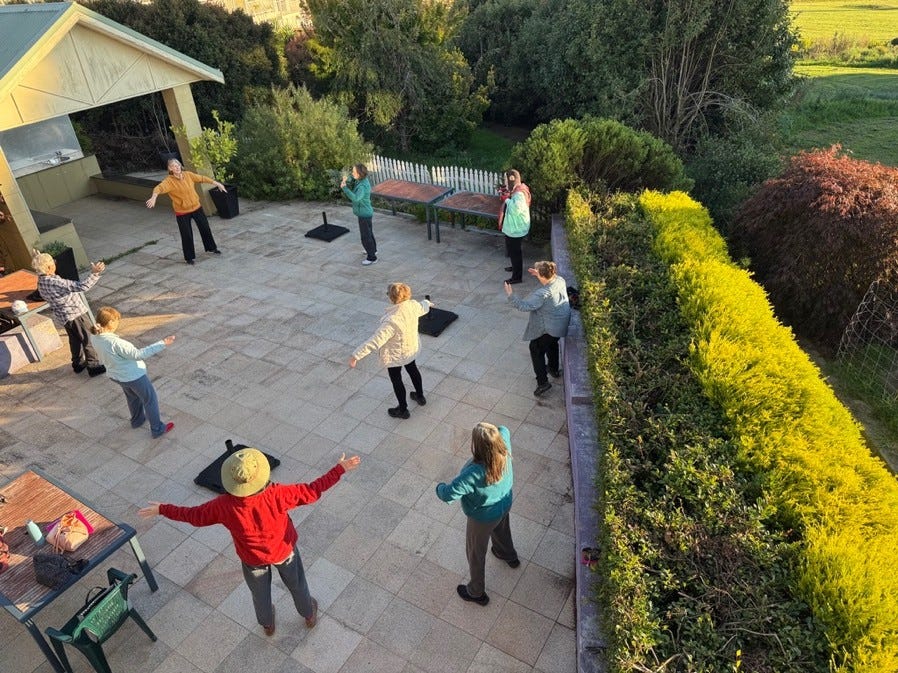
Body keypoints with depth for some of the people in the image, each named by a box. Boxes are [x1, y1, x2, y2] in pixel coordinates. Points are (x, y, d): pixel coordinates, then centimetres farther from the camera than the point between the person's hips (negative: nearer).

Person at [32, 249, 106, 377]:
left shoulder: (41, 282, -4)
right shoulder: (55, 282, -33)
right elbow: (81, 287, -41)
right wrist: (94, 274, -40)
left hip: (63, 316, 9)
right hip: (76, 314, -9)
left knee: (75, 339, 25)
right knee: (89, 339, 6)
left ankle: (78, 364, 38)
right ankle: (93, 366, 14)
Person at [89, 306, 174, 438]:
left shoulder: (96, 338, -13)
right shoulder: (115, 343, -37)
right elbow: (138, 354, -33)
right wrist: (162, 344, -35)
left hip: (116, 375, 8)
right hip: (134, 375, -8)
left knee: (132, 397, 34)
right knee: (150, 400, 13)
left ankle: (137, 420, 55)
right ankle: (157, 429, 27)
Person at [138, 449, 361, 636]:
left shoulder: (224, 506, -33)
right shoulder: (276, 495, -39)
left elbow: (194, 515, -16)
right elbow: (311, 491, -31)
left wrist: (162, 509, -1)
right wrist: (340, 469, -25)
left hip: (253, 559, 1)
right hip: (284, 550, -1)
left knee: (260, 593, 32)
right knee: (297, 584, 29)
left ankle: (267, 624, 60)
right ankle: (309, 615, 56)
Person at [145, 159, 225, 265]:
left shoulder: (188, 175, -5)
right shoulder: (169, 181, -19)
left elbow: (202, 178, 8)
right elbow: (160, 187, -35)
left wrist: (216, 183, 15)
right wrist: (154, 197, -56)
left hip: (196, 207, 4)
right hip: (182, 212, -4)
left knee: (205, 228, 18)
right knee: (187, 235, 3)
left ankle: (211, 248, 41)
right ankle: (189, 257, 21)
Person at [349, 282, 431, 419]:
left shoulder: (392, 321, -42)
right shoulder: (412, 305, -20)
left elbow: (375, 341, -42)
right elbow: (422, 308, 6)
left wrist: (356, 355, -37)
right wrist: (427, 303, 31)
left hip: (395, 355, -7)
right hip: (411, 348, 7)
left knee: (396, 380, 18)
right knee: (412, 369, 32)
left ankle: (403, 410, 38)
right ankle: (420, 396, 56)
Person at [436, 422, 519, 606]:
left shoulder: (474, 474, -45)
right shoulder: (504, 449, -27)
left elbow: (449, 494, -36)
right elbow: (504, 431, -3)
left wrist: (440, 488, -17)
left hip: (483, 518, -6)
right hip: (504, 504, 6)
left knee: (475, 553, 21)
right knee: (501, 530, 38)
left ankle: (476, 592, 45)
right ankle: (509, 556, 69)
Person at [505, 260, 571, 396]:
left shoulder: (542, 294, -36)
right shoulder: (560, 280, -12)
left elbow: (524, 305, -31)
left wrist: (510, 295, -23)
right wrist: (539, 274, 5)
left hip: (547, 328, -8)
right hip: (561, 323, 8)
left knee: (536, 350, 11)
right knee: (552, 344, 32)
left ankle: (543, 382, 11)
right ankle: (554, 369, 53)